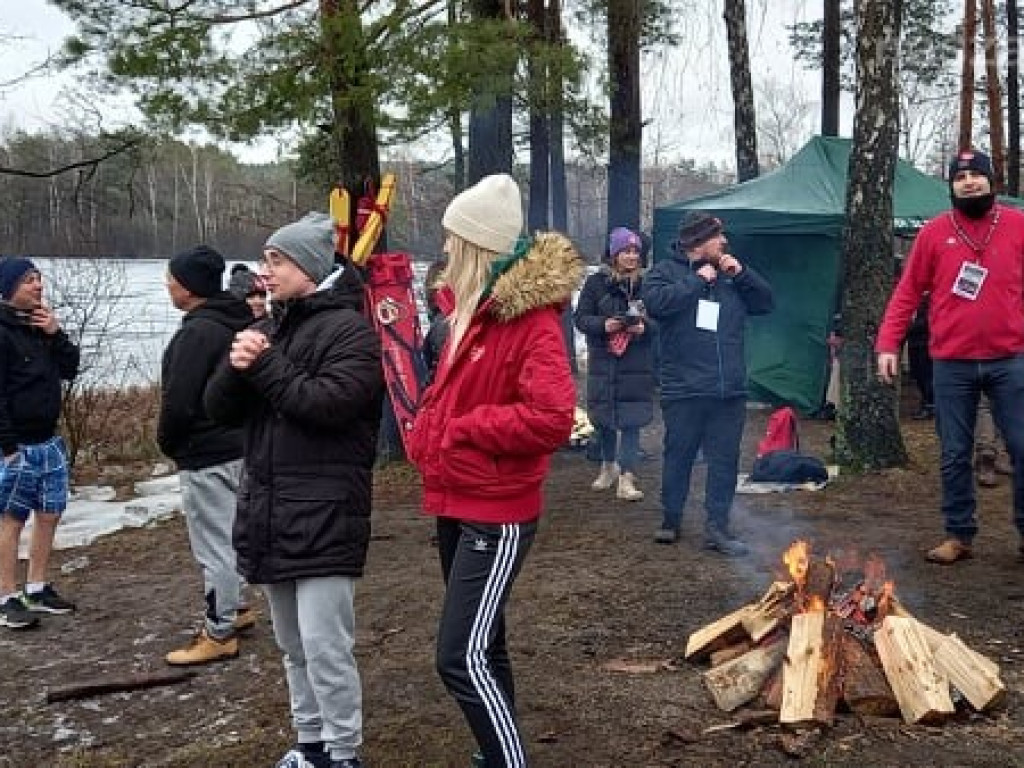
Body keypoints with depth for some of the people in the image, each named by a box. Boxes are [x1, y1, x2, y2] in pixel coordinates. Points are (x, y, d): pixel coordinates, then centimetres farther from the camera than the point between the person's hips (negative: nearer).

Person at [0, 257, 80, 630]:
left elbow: (70, 370, 10)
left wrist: (56, 333, -5)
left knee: (49, 515, 12)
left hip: (49, 441, 8)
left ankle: (37, 589, 23)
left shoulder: (41, 324, 11)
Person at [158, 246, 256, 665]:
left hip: (206, 455, -10)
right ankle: (234, 609, 35)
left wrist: (166, 442, -5)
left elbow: (178, 401, -24)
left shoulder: (198, 331, -21)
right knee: (226, 535, 22)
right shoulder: (236, 323, 9)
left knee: (214, 543, -1)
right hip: (238, 444, 10)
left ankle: (219, 633, 7)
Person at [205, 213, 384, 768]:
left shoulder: (349, 329, -9)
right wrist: (237, 366, -11)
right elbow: (219, 408, 9)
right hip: (269, 511, 8)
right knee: (292, 647, 17)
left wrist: (264, 365, -15)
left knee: (326, 650, -6)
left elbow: (328, 404, -22)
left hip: (324, 517, -8)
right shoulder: (268, 328, 15)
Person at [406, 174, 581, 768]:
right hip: (456, 503, 9)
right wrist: (428, 433, 3)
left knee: (463, 658, -12)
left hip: (496, 513, -9)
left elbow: (551, 419, -29)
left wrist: (461, 430, -19)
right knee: (481, 645, 19)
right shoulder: (473, 307, 9)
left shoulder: (532, 317, -18)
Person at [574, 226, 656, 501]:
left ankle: (626, 479, -1)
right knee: (602, 417, 11)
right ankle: (609, 466, 34)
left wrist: (644, 327, -18)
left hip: (637, 365, -1)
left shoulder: (647, 284, 0)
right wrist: (604, 325, -19)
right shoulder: (596, 283, 0)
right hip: (602, 362, 1)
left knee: (632, 421, -4)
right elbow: (581, 318, -2)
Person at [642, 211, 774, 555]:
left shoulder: (731, 273, 15)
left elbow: (765, 302, 12)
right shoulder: (666, 271, 0)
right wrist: (697, 281, -15)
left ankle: (717, 526, 12)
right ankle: (670, 520, 22)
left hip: (730, 390, 4)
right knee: (678, 456, 7)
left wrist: (742, 274, -2)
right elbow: (655, 301, -19)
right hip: (684, 389, -4)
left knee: (725, 460, 5)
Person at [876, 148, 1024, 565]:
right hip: (952, 363, 0)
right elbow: (907, 292, 3)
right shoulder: (934, 232, 3)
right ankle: (959, 535, 19)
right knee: (955, 455, 7)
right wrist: (888, 344, -5)